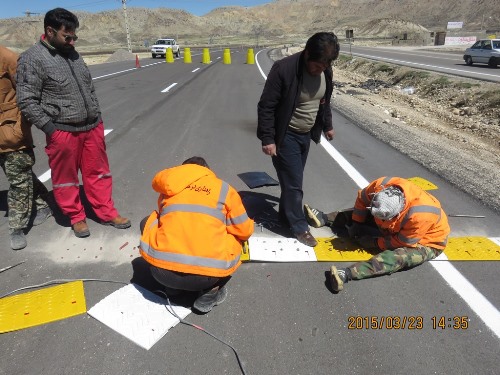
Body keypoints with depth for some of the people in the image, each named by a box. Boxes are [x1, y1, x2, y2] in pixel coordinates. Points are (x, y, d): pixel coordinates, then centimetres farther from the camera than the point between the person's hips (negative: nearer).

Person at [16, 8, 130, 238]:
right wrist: (50, 129, -14)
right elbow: (26, 101, -11)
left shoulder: (72, 53, 12)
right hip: (62, 132, -6)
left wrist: (97, 116, 16)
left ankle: (107, 213, 27)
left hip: (92, 127, 6)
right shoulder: (32, 59, -9)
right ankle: (77, 218, 27)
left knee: (98, 174, 13)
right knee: (66, 179, 9)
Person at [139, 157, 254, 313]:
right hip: (209, 274, -1)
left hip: (162, 270, 2)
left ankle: (173, 287, 24)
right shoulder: (224, 189, 10)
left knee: (146, 222, 29)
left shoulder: (168, 187, 17)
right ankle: (211, 291, 11)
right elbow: (245, 232, 13)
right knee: (234, 239, 28)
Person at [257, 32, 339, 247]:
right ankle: (299, 227, 16)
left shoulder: (325, 71, -3)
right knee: (293, 182, -1)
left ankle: (285, 215, 36)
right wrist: (267, 139, -20)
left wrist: (327, 125, 24)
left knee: (293, 179, 16)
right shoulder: (284, 69, -23)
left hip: (306, 134, 6)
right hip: (286, 136, -6)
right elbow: (266, 106, -19)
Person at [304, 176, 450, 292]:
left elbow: (400, 243, -27)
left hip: (426, 242, -7)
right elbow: (362, 199, -8)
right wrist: (356, 223, -2)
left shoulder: (420, 216, -42)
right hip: (399, 228, 7)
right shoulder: (382, 185, -28)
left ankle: (347, 274, -50)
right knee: (359, 213, 0)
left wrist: (374, 243, -19)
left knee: (399, 255, -36)